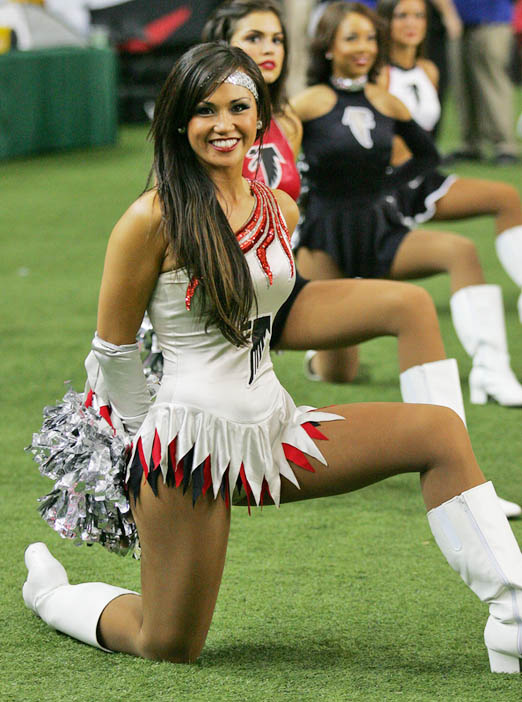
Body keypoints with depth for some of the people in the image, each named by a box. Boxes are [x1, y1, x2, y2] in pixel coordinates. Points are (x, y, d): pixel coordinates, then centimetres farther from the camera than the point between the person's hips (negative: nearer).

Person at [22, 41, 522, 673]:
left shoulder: (280, 211, 8)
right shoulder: (153, 219, -12)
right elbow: (113, 348, -3)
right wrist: (141, 430, 9)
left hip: (272, 425, 6)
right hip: (190, 442, -6)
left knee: (440, 432, -10)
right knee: (170, 648, -1)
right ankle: (50, 592, 30)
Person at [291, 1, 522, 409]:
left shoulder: (386, 104, 4)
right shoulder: (310, 104, -10)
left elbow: (427, 154, 19)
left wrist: (387, 184, 6)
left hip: (381, 232, 4)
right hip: (325, 238, -4)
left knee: (461, 251, -27)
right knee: (335, 372, -2)